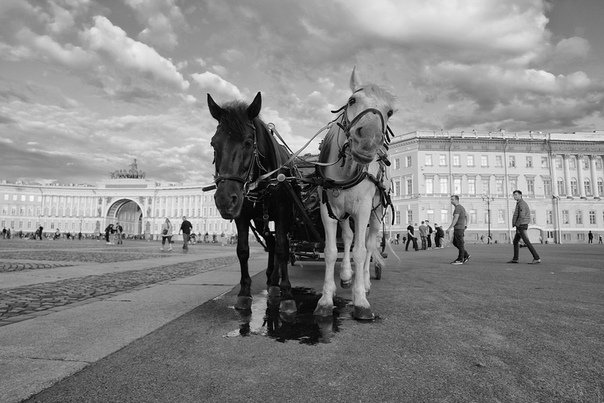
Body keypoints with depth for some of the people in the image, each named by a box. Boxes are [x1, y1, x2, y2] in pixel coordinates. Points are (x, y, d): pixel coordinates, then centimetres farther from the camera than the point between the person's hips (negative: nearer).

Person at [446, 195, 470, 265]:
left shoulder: (457, 208, -16)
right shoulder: (461, 207, 16)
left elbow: (455, 219, -24)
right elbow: (466, 216, 25)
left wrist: (450, 228, -26)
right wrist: (465, 226, 28)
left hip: (458, 228, -10)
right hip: (461, 228, 10)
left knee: (460, 244, -3)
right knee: (455, 243, 15)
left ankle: (460, 260, 3)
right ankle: (466, 255, 17)